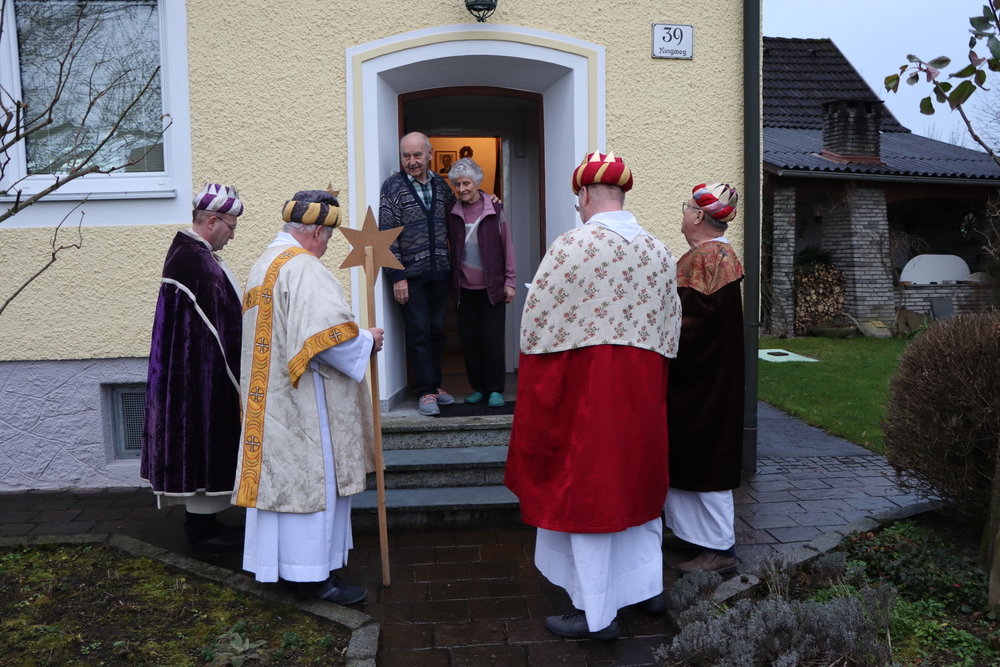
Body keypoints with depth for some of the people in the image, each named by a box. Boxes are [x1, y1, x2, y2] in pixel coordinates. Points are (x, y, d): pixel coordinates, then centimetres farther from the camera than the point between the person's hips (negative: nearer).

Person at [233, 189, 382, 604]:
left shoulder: (264, 264, 14)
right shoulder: (302, 268, -18)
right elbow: (328, 333, -28)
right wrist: (367, 341, -11)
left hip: (271, 395, 10)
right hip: (303, 400, -10)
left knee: (280, 474, 16)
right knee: (313, 477, -1)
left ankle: (278, 562, 27)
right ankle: (313, 574, 8)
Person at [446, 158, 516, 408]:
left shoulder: (494, 209, -2)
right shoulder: (453, 212, 4)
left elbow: (506, 246, 0)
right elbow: (447, 243, 11)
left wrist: (509, 281, -3)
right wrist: (452, 280, 2)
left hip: (491, 285, -3)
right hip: (464, 286, 3)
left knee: (492, 338, -3)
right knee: (468, 339, 6)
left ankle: (495, 389, 8)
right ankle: (479, 387, 18)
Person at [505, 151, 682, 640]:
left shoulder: (572, 246, -15)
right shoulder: (659, 251, 3)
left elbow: (536, 325, -11)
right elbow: (670, 329, 8)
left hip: (584, 385, -6)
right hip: (642, 389, 6)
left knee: (586, 489, 5)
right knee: (636, 481, 21)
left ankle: (596, 614, 15)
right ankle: (647, 585, 34)